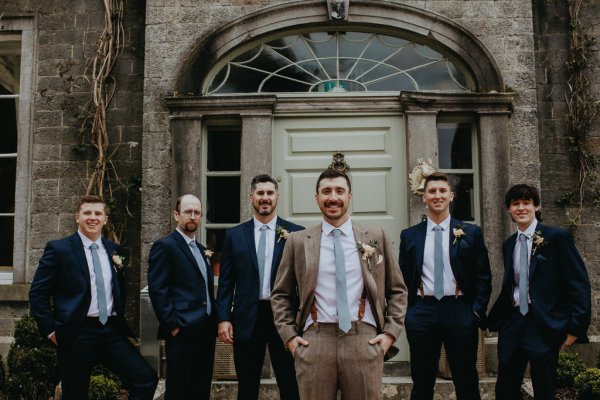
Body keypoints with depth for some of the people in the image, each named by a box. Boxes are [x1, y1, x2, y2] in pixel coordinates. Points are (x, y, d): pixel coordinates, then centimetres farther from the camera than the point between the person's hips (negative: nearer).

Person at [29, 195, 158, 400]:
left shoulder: (114, 250, 11)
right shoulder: (58, 249, -2)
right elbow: (37, 293, -3)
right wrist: (51, 331, -6)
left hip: (112, 331, 4)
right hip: (77, 334, -3)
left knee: (146, 379, -8)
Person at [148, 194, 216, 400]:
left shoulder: (200, 249, 18)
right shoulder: (165, 246, -7)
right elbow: (157, 290, -13)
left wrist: (214, 321, 11)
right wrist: (173, 325, -16)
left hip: (206, 329, 7)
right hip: (182, 332, -7)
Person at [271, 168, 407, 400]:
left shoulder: (376, 237, 8)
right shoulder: (297, 241, 6)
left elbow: (397, 290, 12)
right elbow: (280, 295, 12)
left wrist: (391, 332, 2)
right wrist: (289, 335, 2)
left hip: (365, 342, 0)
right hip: (313, 343, 0)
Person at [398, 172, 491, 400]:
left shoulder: (471, 233, 4)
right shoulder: (409, 236, 7)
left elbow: (483, 277, 4)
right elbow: (403, 278, 9)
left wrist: (477, 311, -5)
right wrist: (407, 312, 2)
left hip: (460, 312, -1)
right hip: (422, 312, 1)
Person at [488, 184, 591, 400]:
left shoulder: (557, 237, -7)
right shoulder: (508, 244, 11)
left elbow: (579, 283, -9)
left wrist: (576, 326, -13)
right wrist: (494, 318, 9)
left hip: (545, 325, -5)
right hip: (512, 323, 5)